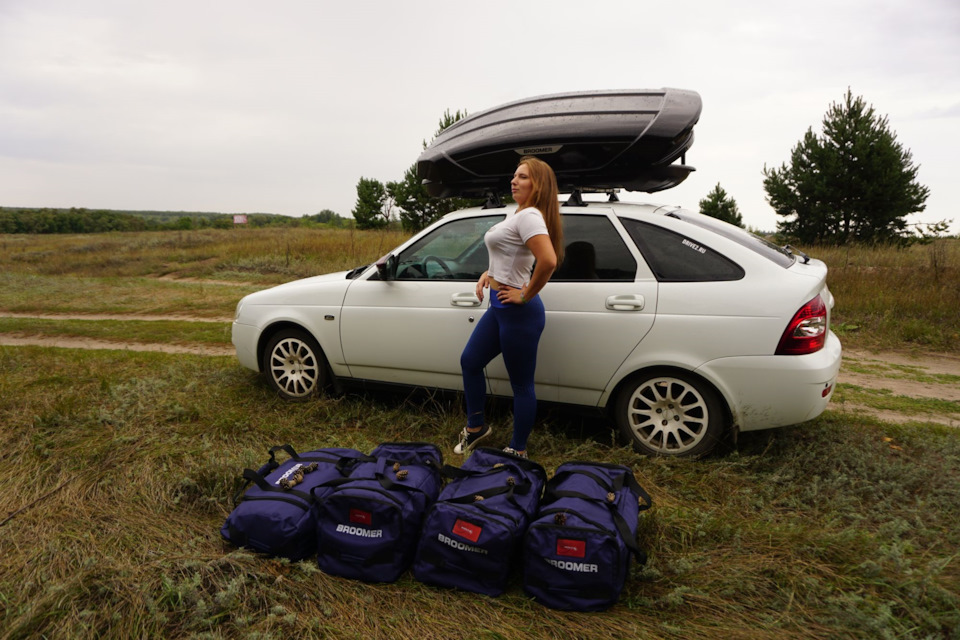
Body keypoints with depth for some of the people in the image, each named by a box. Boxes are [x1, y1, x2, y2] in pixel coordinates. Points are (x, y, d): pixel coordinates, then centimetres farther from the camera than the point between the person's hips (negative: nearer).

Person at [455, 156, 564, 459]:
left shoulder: (529, 216, -18)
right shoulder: (518, 214, 13)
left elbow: (548, 260, -34)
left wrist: (526, 295, -21)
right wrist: (489, 273, 11)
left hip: (517, 311, -11)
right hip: (499, 307, 11)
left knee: (521, 385, 4)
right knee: (470, 361, 19)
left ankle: (518, 451, 20)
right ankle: (475, 427, 37)